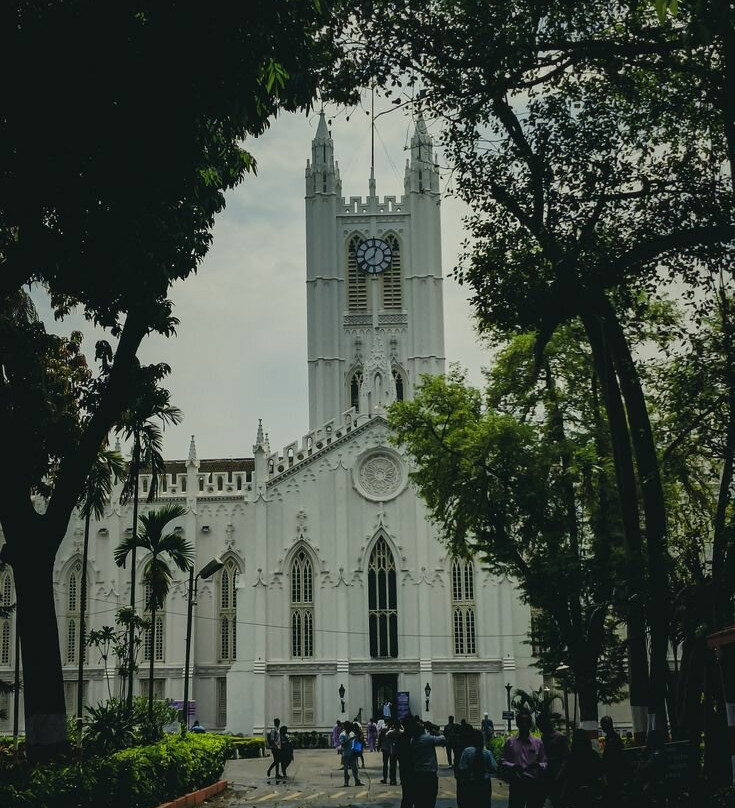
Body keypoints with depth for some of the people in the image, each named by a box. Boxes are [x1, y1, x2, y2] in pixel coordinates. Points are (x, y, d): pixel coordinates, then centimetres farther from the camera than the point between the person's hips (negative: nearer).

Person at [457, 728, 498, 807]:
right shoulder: (487, 753, -6)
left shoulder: (466, 751, -13)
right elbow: (494, 769, -3)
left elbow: (462, 769, -15)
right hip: (485, 785, 2)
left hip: (469, 785, -2)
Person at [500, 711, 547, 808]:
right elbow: (503, 762, 5)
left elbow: (544, 762, 6)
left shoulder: (538, 742, 7)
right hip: (516, 784, -1)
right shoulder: (510, 742, 6)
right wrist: (513, 766, -15)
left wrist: (538, 765, -16)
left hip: (534, 784, 1)